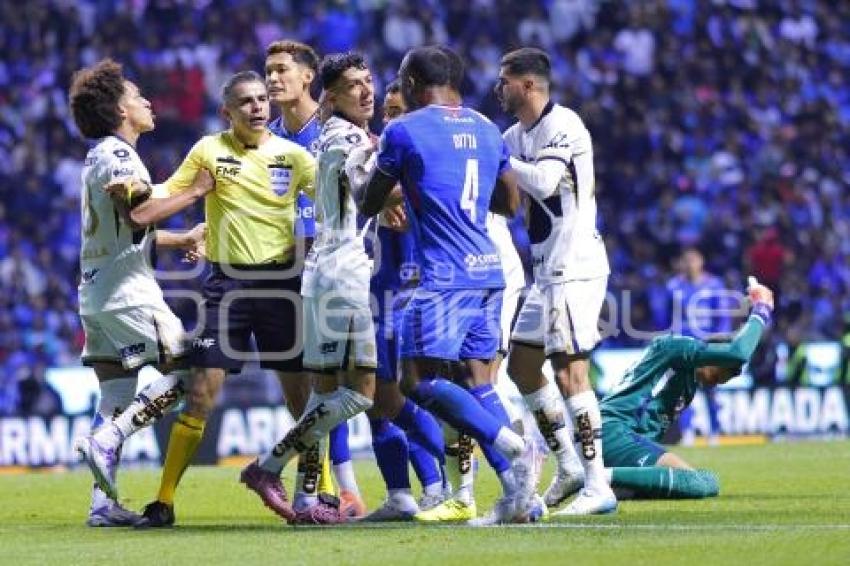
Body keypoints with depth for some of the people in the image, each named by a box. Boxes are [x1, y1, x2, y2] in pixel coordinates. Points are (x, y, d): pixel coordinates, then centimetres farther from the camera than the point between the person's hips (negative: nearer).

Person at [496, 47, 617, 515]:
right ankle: (568, 467, 22)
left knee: (570, 372, -13)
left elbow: (544, 182, -28)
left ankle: (597, 486, -13)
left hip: (574, 267, -10)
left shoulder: (563, 126, -14)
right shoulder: (516, 135, 14)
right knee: (522, 366, 14)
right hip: (548, 270, 10)